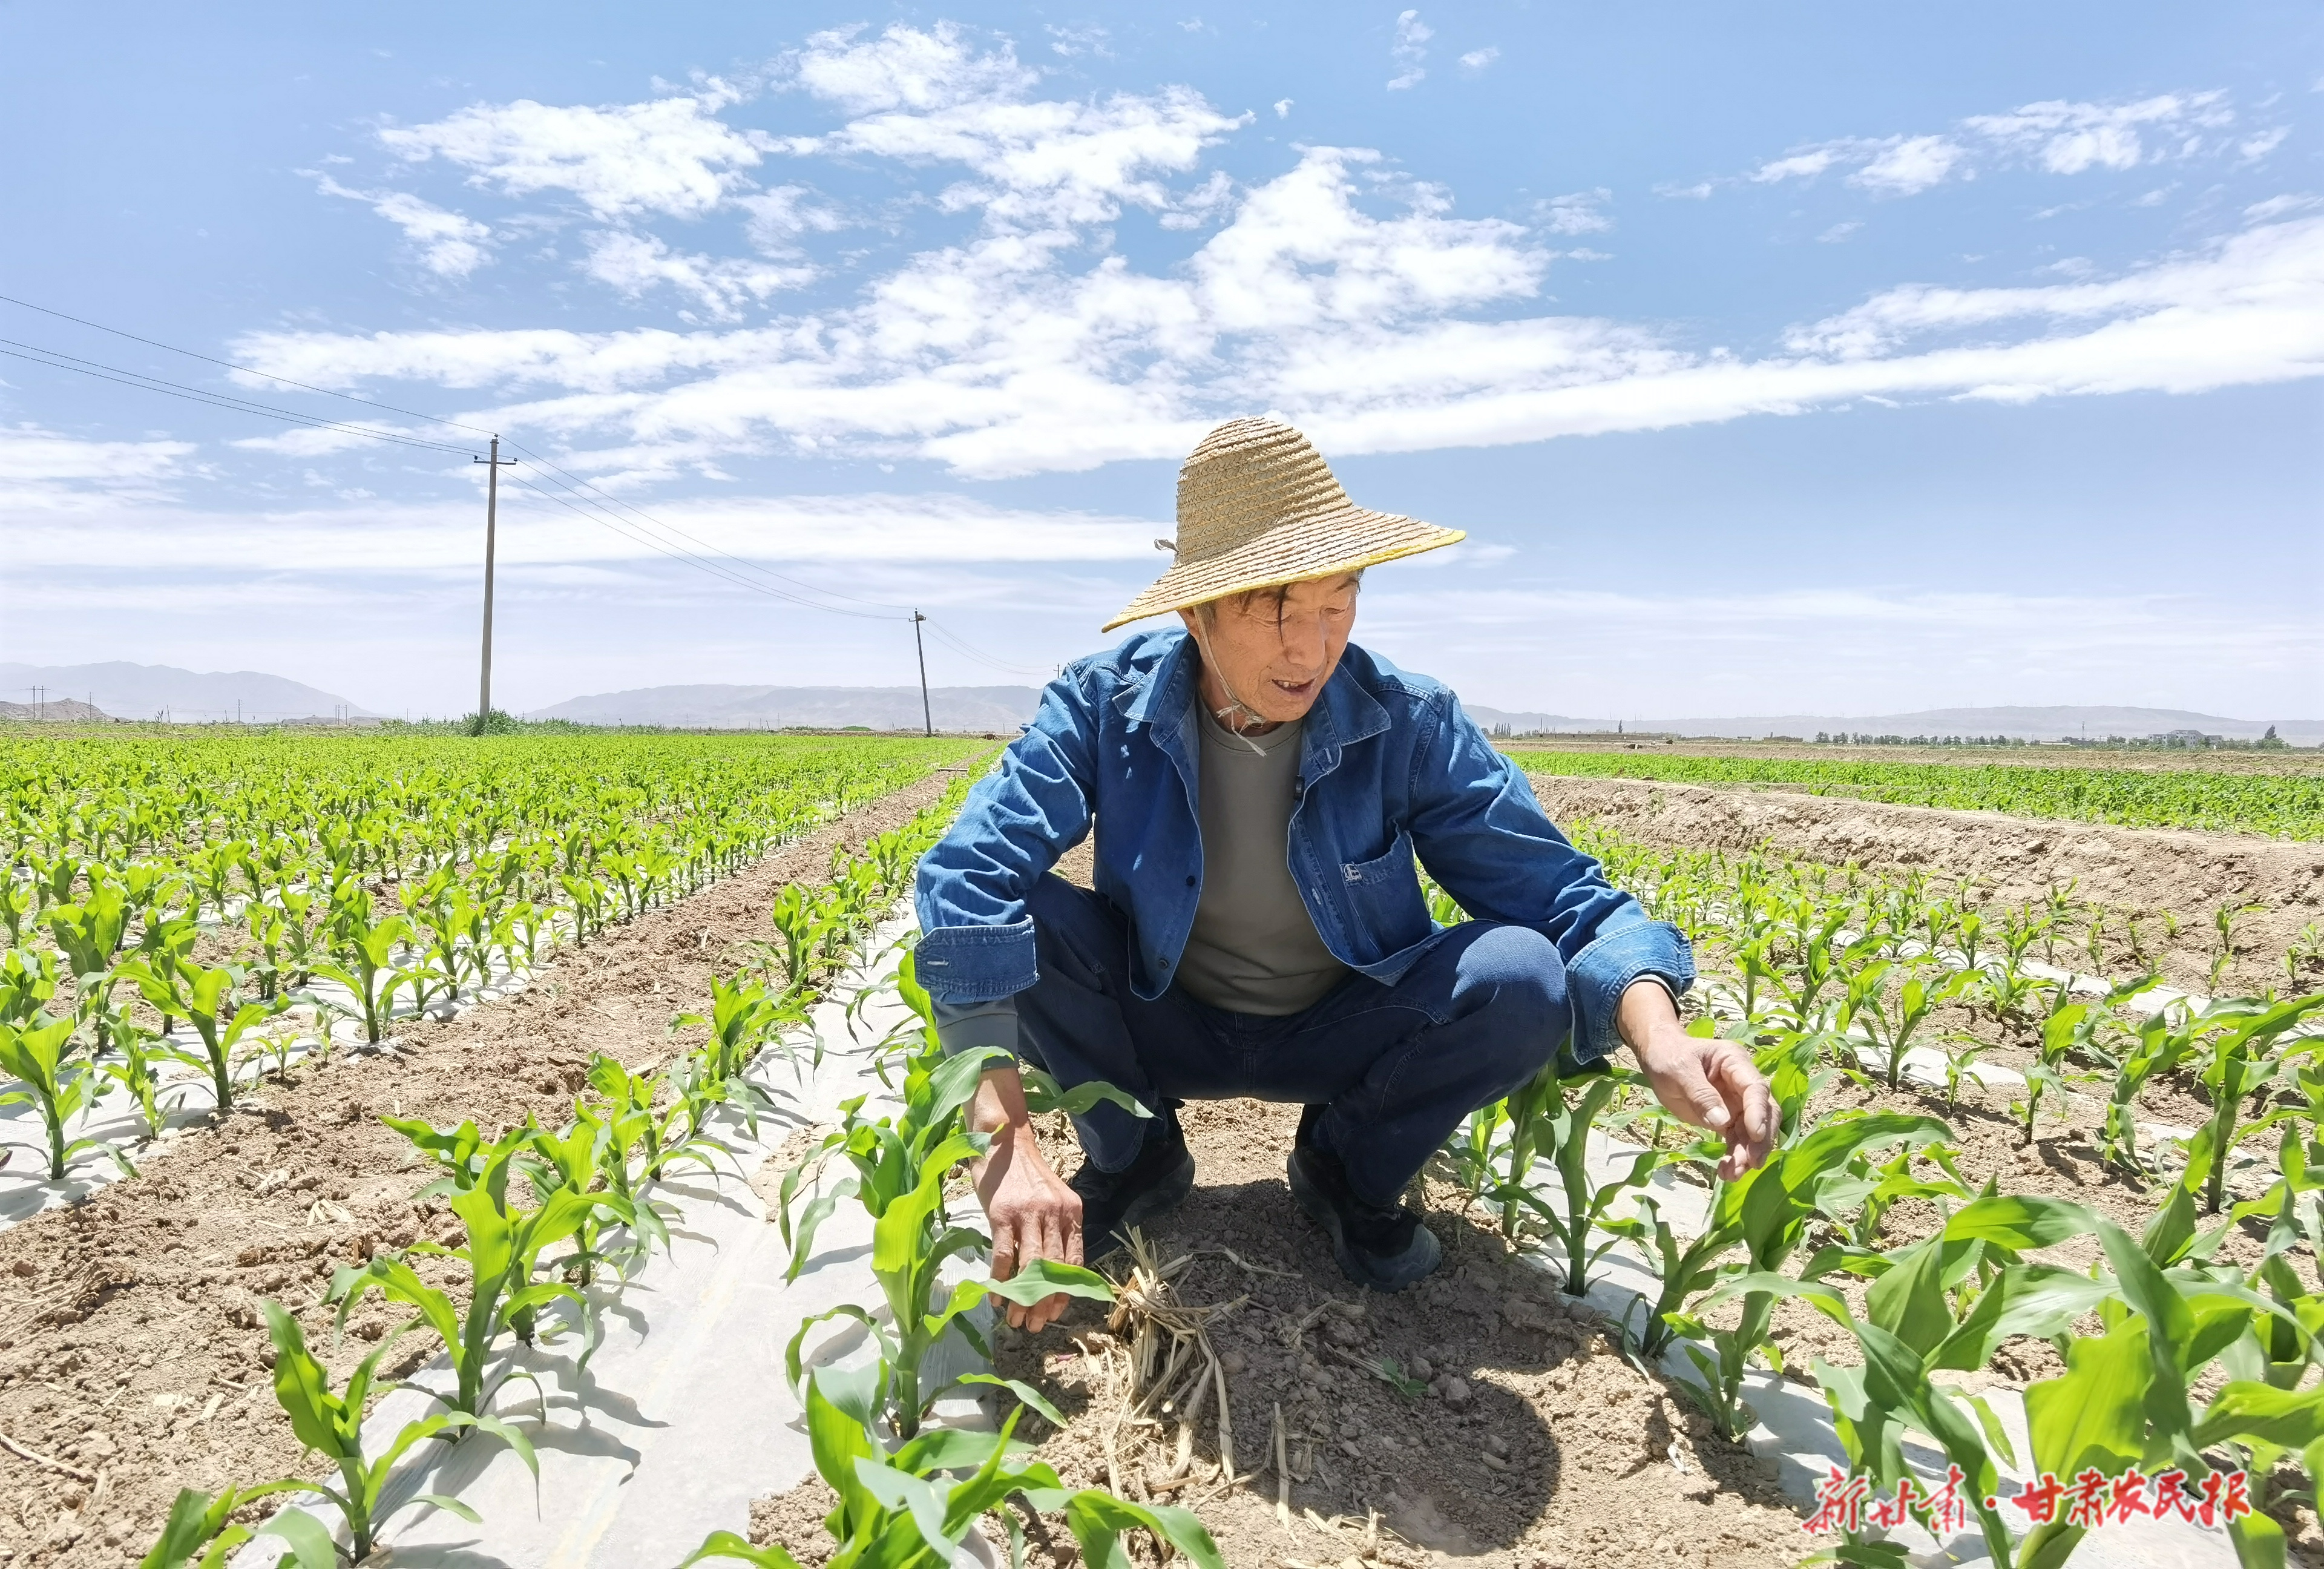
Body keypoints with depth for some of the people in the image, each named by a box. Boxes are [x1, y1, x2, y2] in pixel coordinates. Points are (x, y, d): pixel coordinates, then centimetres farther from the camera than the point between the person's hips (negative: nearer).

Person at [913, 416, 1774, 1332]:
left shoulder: (1410, 725, -18)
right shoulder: (1105, 706, -21)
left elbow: (1558, 895, -19)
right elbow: (967, 878, -31)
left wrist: (1655, 1027, -41)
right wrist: (1006, 1139, -41)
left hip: (1341, 1037, 0)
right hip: (1164, 1027, 0)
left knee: (1522, 974, -28)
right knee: (1014, 916, -28)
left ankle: (1350, 1168, 2)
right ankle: (1133, 1155, 1)